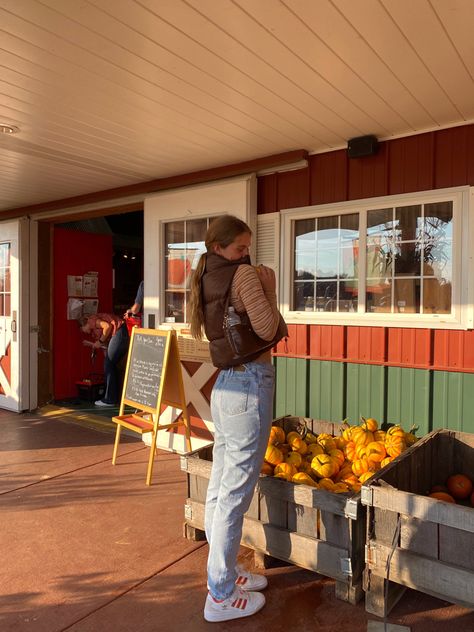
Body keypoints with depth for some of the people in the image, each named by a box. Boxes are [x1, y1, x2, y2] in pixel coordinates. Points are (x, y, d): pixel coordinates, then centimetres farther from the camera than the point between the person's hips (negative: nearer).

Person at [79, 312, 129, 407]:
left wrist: (100, 341, -2)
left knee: (108, 365, 0)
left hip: (119, 332, -10)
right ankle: (115, 397, 22)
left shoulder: (92, 321, 3)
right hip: (126, 335, 10)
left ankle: (109, 399, 5)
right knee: (111, 365, 17)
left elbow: (107, 326, -14)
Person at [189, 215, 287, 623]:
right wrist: (269, 288, -1)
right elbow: (268, 330, -14)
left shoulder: (206, 280, 13)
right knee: (236, 492, 0)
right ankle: (221, 596, 14)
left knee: (221, 486, 16)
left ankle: (224, 573, 34)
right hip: (250, 385, -9)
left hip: (225, 385, 9)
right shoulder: (244, 274, -12)